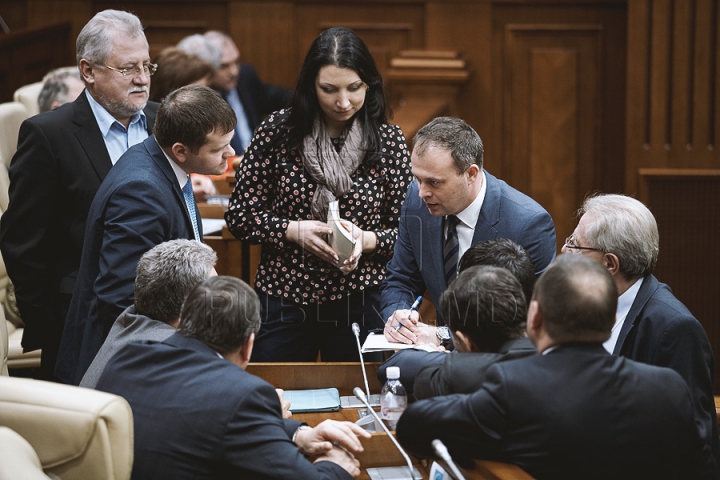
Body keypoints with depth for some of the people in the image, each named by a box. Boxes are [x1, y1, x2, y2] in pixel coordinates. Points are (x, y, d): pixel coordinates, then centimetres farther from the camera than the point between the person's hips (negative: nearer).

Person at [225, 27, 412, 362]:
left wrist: (366, 240, -17)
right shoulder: (278, 132, -4)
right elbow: (239, 215, -1)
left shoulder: (389, 140, -2)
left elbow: (405, 230, 2)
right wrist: (294, 231, -16)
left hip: (361, 306, 0)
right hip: (283, 303, 0)